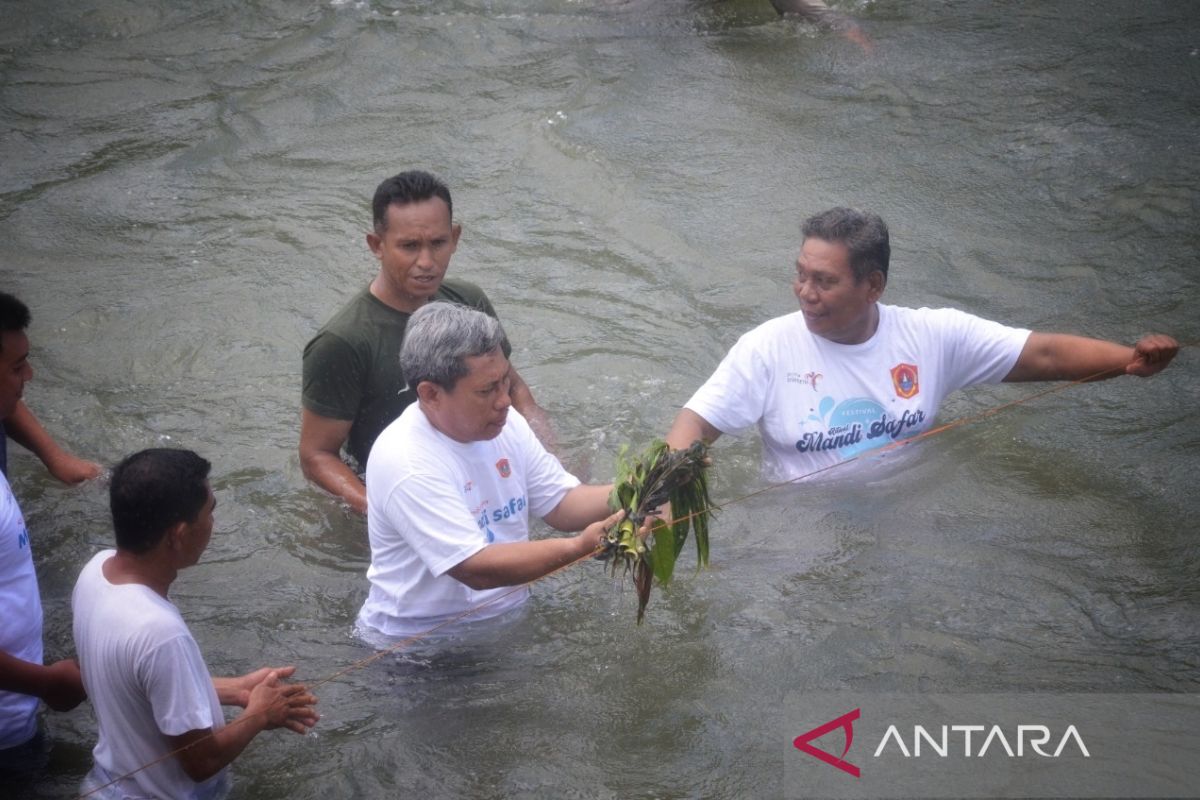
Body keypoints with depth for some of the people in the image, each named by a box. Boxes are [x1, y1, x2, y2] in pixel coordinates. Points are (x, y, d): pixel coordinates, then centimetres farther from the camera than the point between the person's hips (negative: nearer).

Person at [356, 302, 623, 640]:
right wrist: (579, 547, -34)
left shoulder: (506, 423, 0)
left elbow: (562, 504, 4)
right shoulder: (405, 463, -24)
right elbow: (475, 568, -28)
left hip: (510, 618, 7)